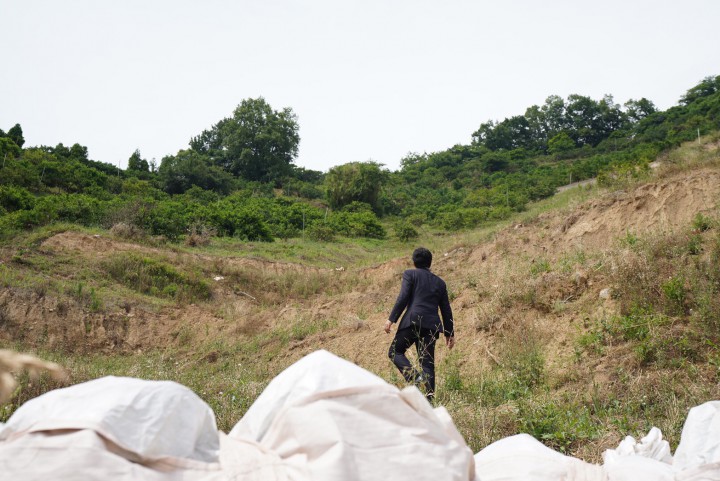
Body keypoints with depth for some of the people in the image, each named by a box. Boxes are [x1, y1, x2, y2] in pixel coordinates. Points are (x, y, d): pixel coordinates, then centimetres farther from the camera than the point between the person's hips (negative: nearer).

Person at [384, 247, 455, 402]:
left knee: (395, 351, 8)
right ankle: (430, 399, -2)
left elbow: (403, 298, -7)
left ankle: (415, 377, -16)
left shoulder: (410, 274, 6)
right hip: (432, 325, 5)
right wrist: (450, 333, 24)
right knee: (428, 362, 7)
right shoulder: (439, 282, 20)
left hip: (413, 321, -4)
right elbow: (446, 310, 19)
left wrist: (391, 319, -7)